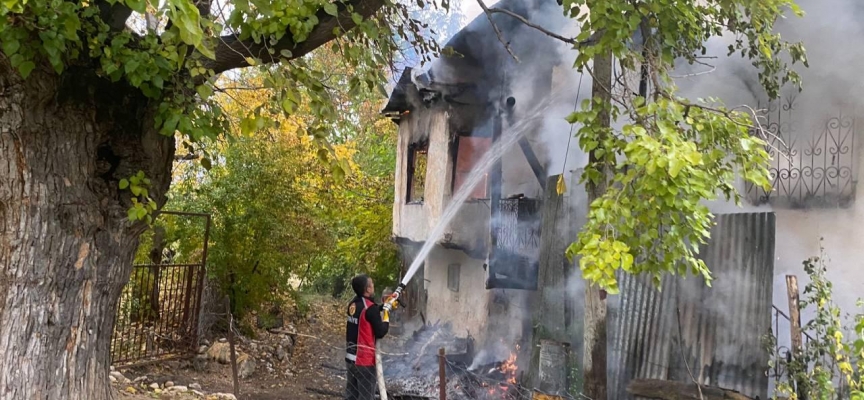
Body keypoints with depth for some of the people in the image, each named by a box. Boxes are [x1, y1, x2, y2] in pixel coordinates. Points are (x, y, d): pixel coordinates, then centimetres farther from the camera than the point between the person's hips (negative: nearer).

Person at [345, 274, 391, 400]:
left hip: (351, 358, 8)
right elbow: (381, 332, -17)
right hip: (365, 360, -8)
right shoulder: (370, 308, -20)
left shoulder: (353, 304, 5)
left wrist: (384, 306, 10)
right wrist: (386, 313, -6)